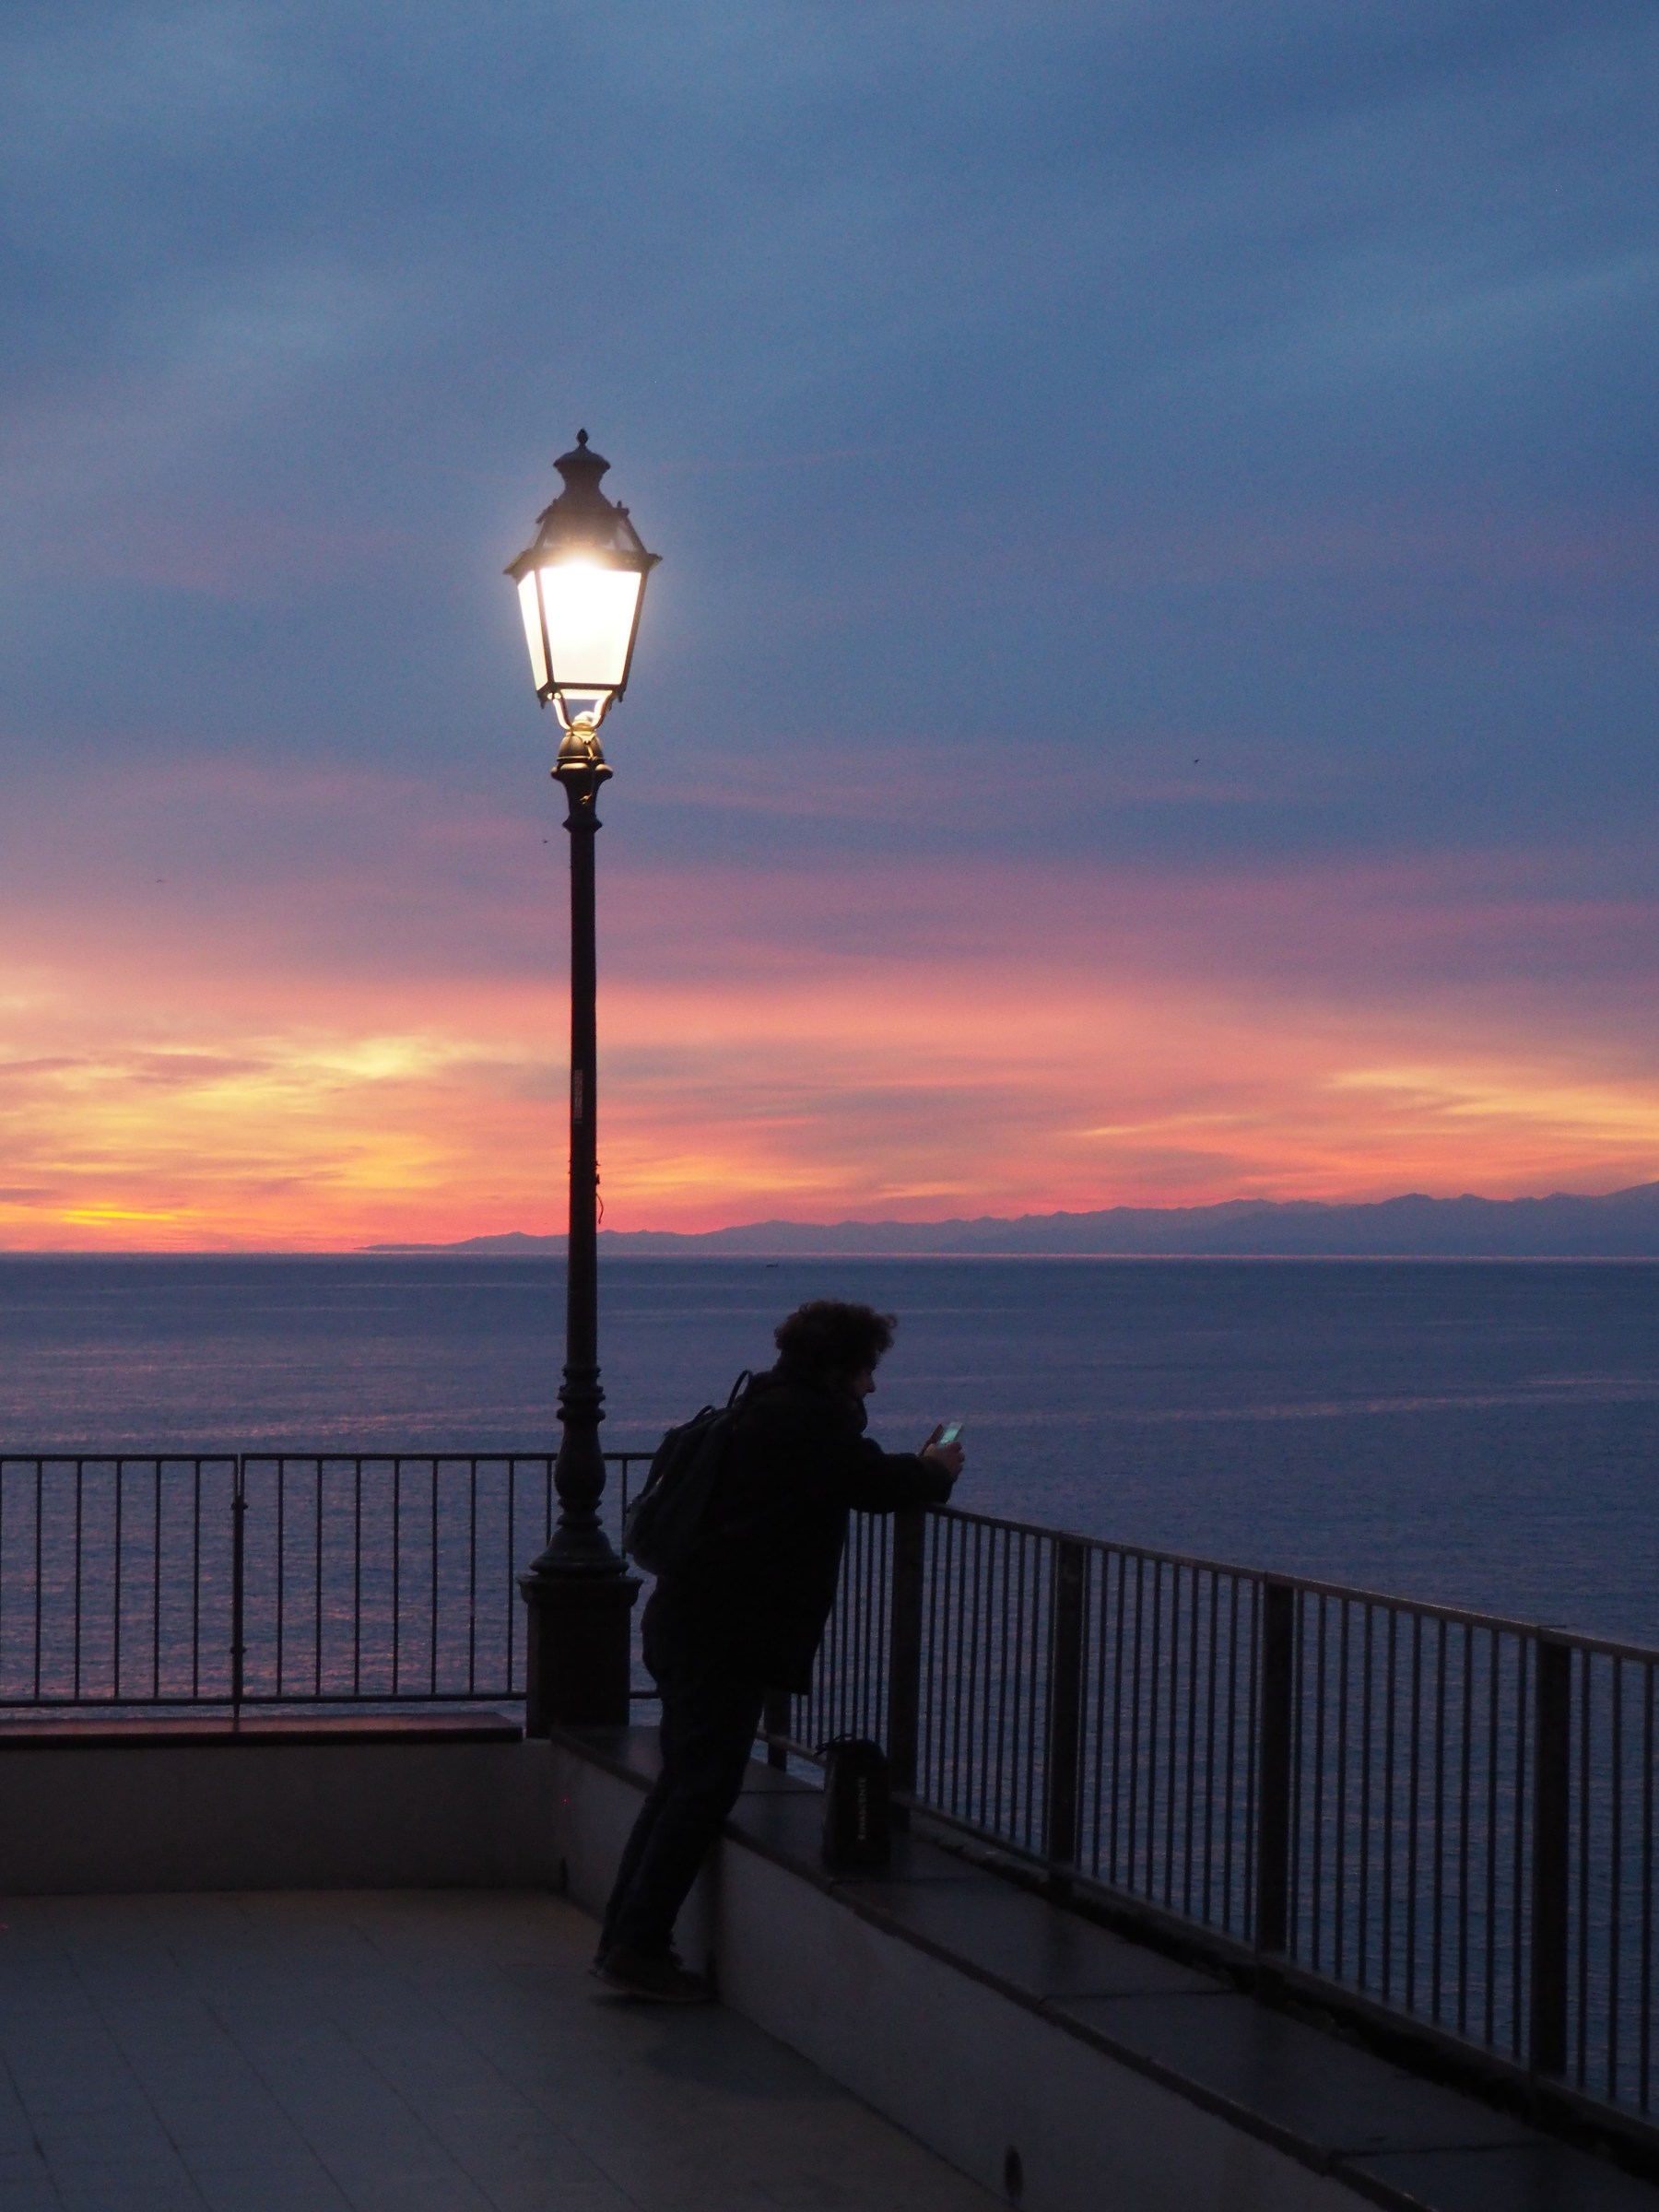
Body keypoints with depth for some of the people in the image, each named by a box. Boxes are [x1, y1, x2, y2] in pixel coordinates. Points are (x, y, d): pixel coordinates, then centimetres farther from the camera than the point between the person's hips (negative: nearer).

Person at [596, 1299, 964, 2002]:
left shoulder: (768, 1410, 19)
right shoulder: (808, 1419, -12)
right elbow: (878, 1486, -11)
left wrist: (917, 1468, 24)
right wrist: (935, 1471, 9)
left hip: (686, 1625, 10)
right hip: (728, 1634, -10)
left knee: (684, 1782, 16)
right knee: (702, 1791, -7)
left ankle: (624, 1939, 19)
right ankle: (638, 1947, -7)